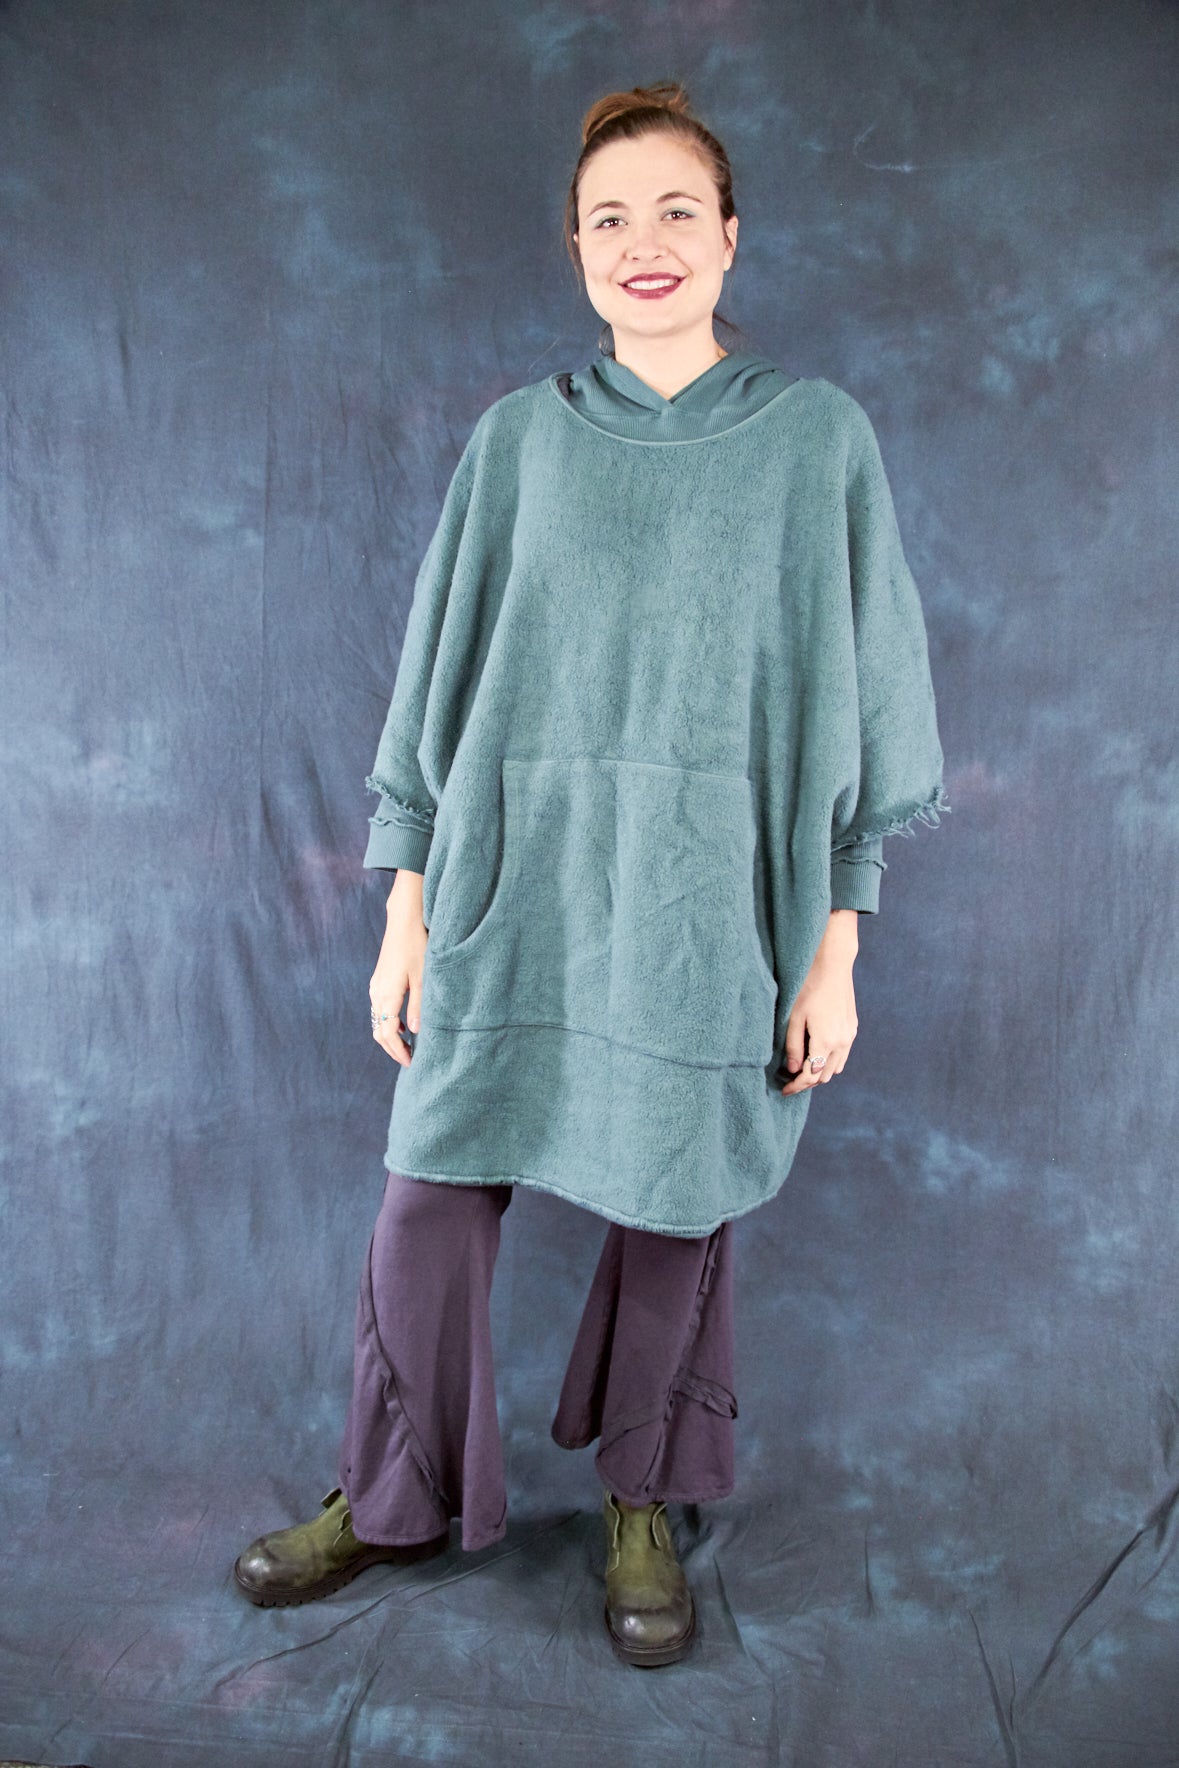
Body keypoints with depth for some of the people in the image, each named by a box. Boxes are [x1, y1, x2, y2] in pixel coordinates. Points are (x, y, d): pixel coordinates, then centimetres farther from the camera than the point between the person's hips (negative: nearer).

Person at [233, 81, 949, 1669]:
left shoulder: (818, 438, 5)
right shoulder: (517, 440, 8)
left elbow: (849, 698, 2)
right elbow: (444, 674, 7)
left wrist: (834, 950, -3)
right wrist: (408, 912, 3)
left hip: (709, 904, -1)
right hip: (515, 892, 2)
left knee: (676, 1210, 9)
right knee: (431, 1204, 5)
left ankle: (643, 1505, 35)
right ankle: (395, 1497, 31)